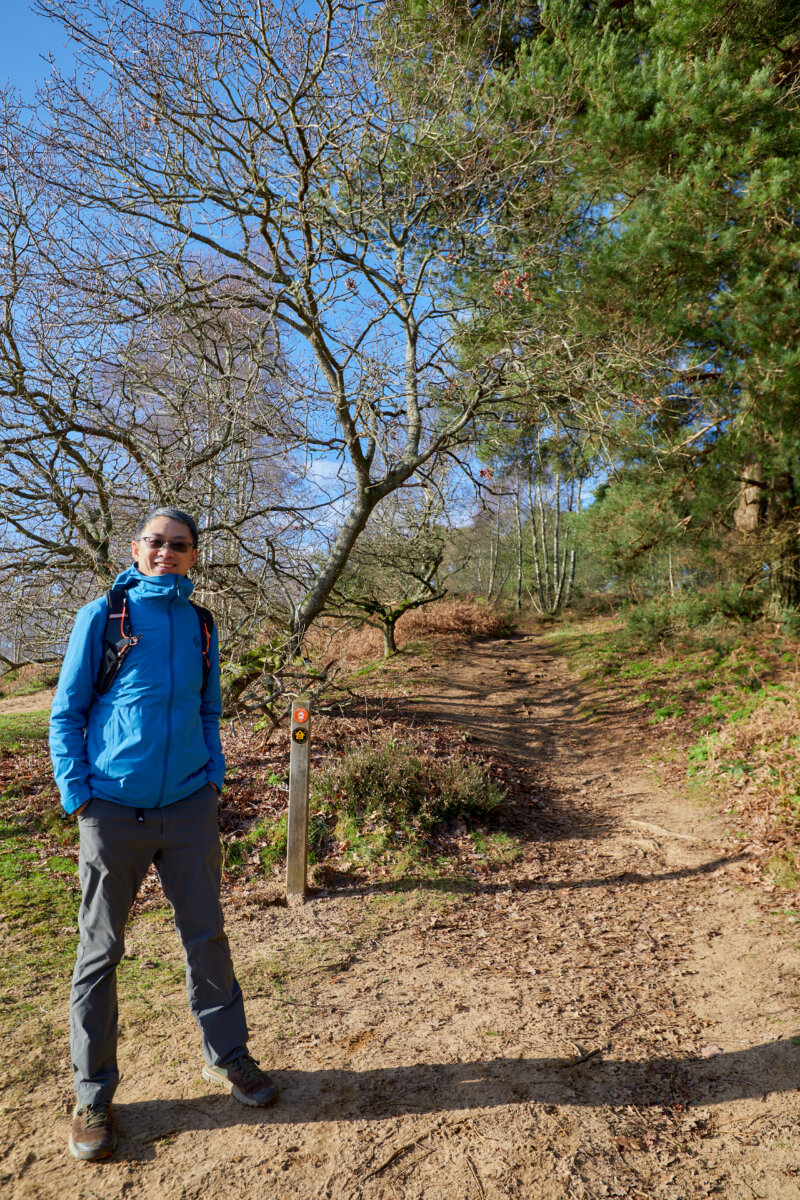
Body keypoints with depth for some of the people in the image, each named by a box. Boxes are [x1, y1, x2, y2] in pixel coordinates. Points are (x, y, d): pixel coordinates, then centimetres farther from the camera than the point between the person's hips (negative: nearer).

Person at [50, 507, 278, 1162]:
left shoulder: (199, 624, 7)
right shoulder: (101, 615, -3)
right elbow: (66, 712, 0)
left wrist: (213, 779, 6)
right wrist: (79, 796, -7)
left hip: (188, 807, 3)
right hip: (114, 809, -2)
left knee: (207, 936, 12)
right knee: (100, 950, 9)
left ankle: (226, 1056, 32)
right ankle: (93, 1093, 28)